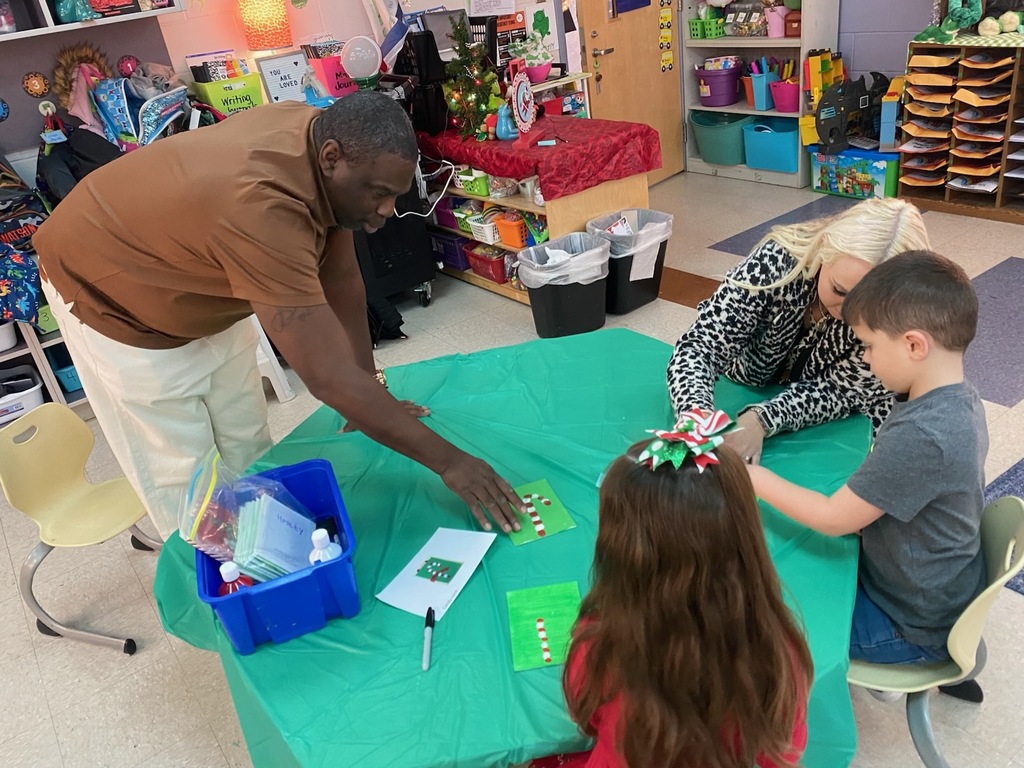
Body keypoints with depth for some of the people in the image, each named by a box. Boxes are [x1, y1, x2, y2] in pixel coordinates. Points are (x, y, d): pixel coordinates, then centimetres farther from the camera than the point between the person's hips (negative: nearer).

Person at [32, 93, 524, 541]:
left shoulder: (323, 136, -19)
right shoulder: (261, 208, -44)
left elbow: (340, 276, -11)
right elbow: (331, 378, -44)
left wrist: (371, 401, -10)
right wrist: (447, 461, -36)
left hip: (199, 292, 8)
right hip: (111, 296, -7)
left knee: (248, 451, 13)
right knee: (185, 481, -1)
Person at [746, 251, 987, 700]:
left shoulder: (921, 435, -34)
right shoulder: (959, 401, -6)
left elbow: (834, 519, -25)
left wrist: (757, 479, -15)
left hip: (915, 627, -8)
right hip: (944, 592, 8)